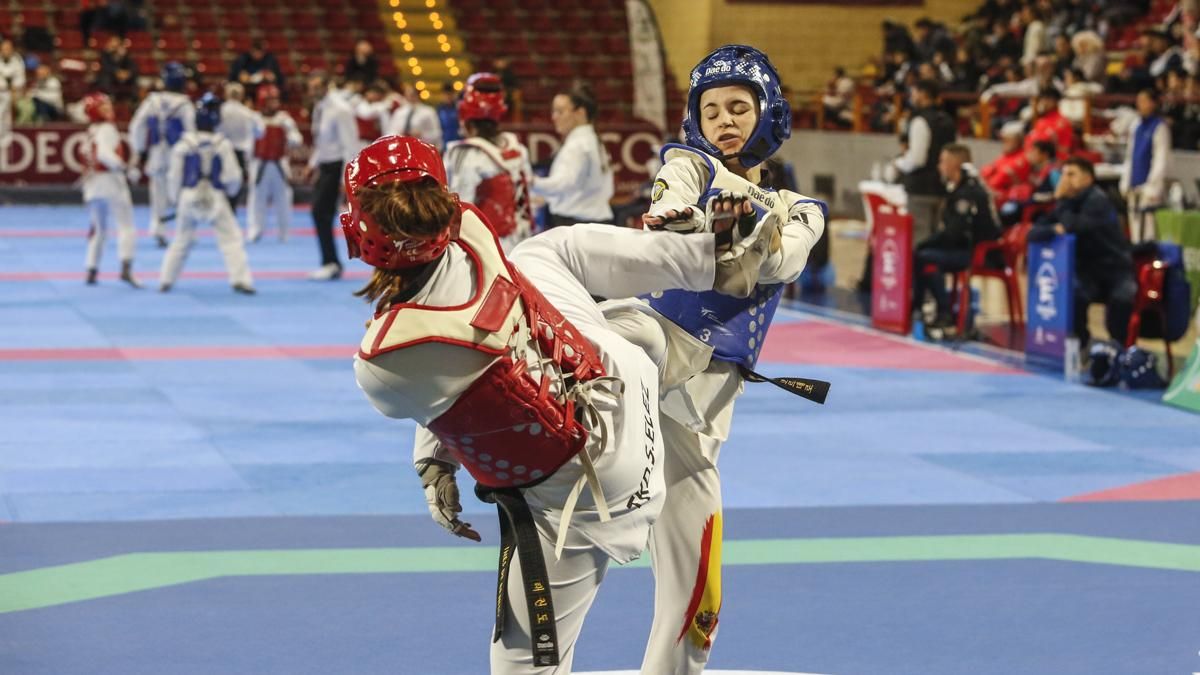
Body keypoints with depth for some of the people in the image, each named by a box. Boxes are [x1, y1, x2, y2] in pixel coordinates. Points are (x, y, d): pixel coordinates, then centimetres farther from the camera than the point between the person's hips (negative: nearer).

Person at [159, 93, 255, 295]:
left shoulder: (183, 144, -6)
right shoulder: (222, 144, -9)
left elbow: (174, 175, -1)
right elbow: (232, 176, -6)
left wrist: (175, 199, 14)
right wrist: (232, 189, 16)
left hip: (189, 197, 3)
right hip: (214, 198, -3)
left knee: (181, 240, 19)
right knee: (231, 237, 2)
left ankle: (166, 280, 22)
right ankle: (240, 279, -10)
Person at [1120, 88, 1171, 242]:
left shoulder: (1160, 127, -8)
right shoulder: (1136, 126, 13)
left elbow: (1161, 160, -12)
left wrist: (1152, 188, -15)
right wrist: (1125, 183, 15)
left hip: (1149, 185, -7)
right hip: (1135, 186, 7)